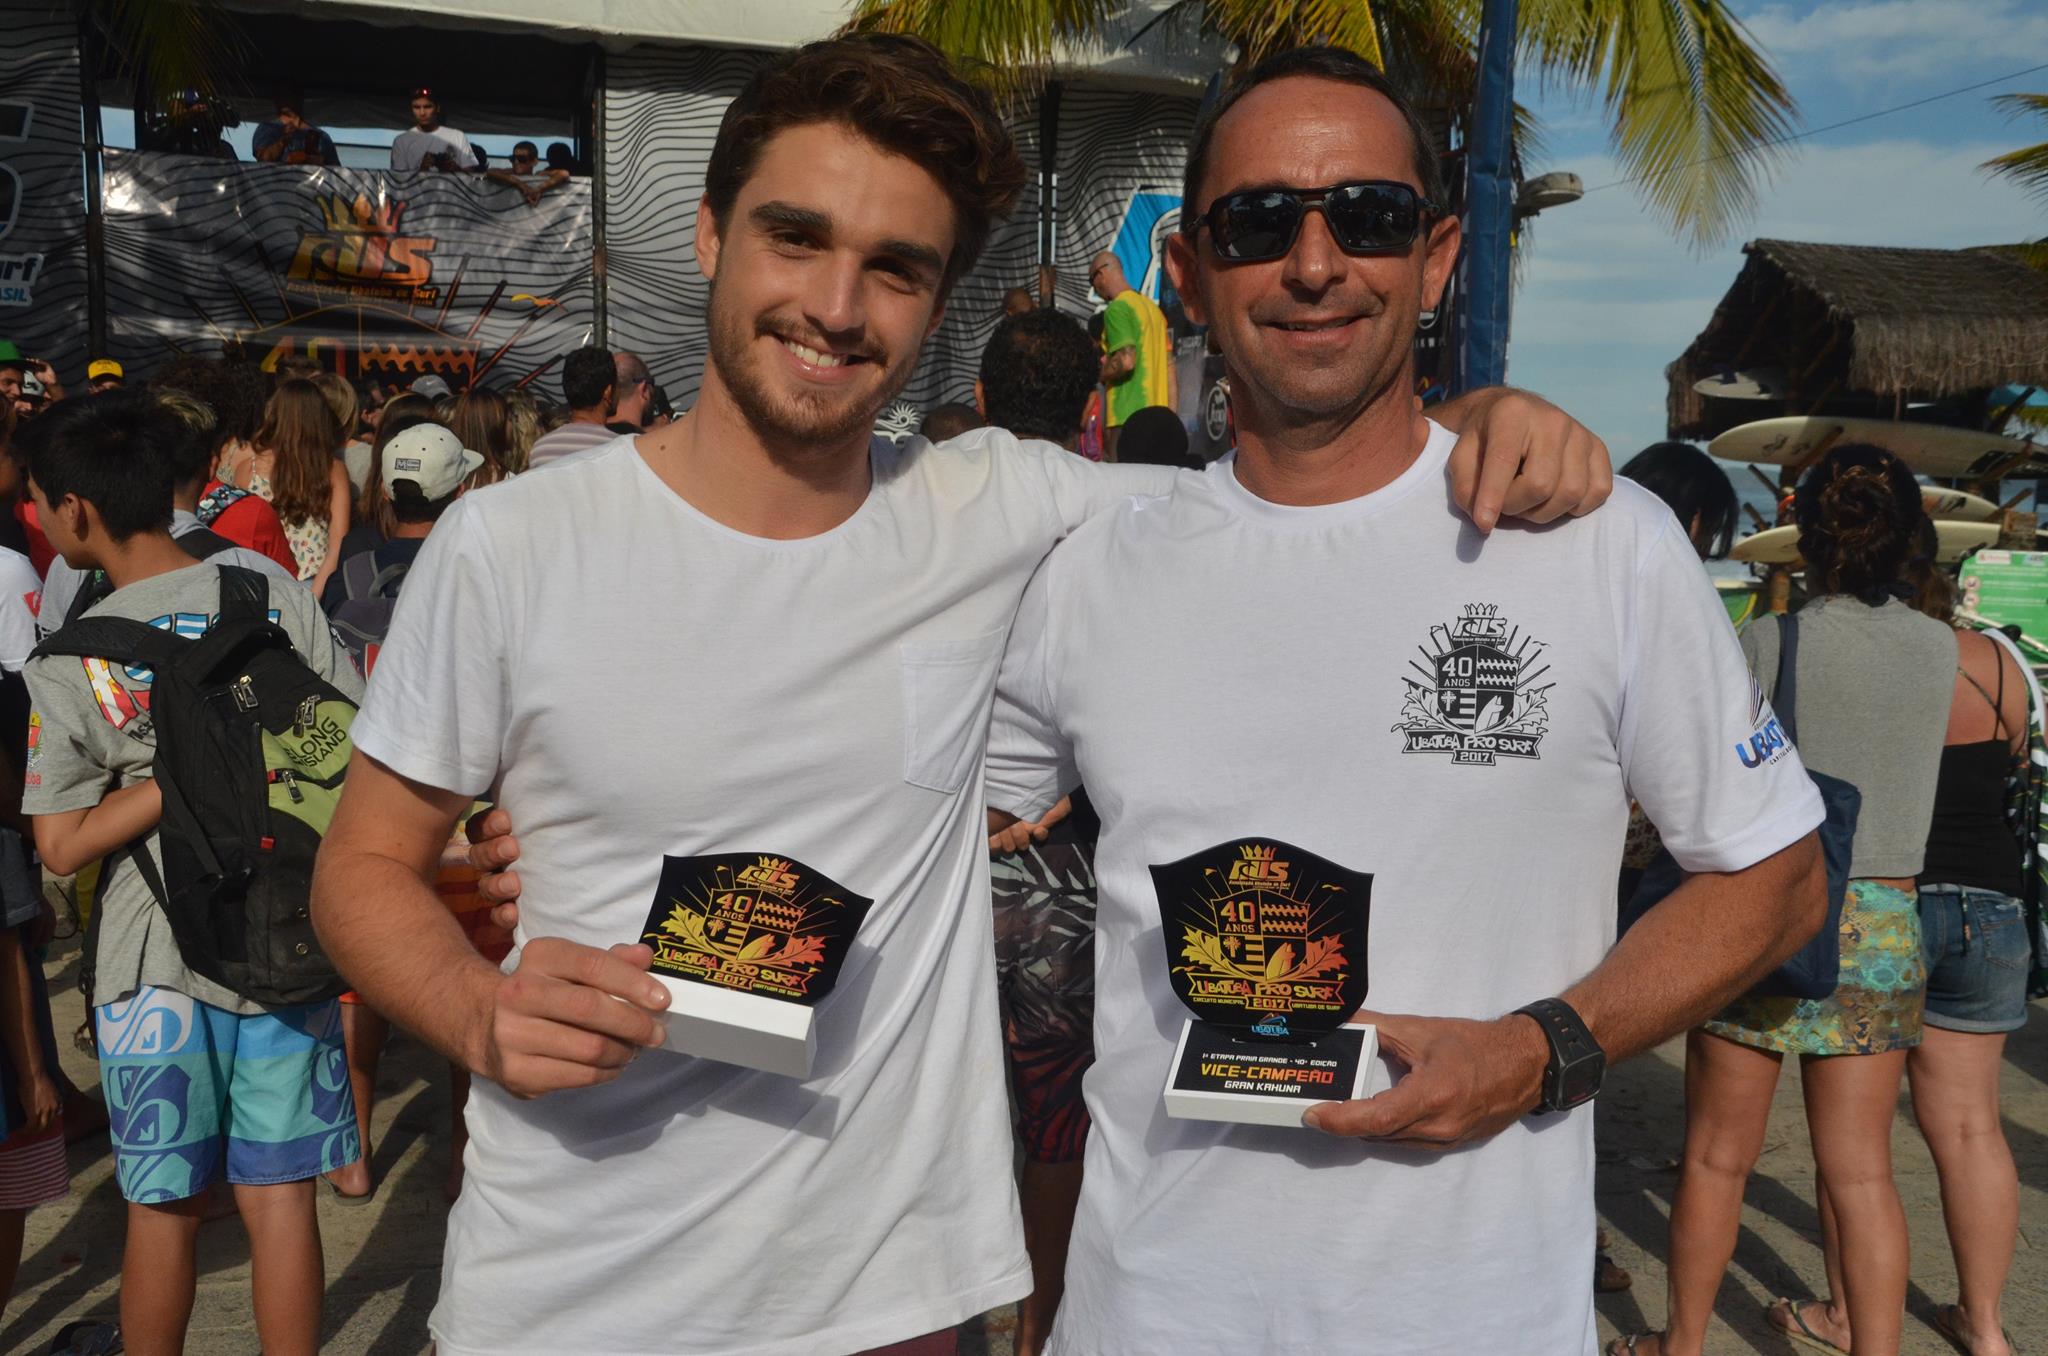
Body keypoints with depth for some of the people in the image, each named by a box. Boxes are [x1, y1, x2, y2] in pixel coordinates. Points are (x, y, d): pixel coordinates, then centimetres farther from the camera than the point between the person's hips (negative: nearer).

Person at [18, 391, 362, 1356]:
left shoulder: (68, 662, -9)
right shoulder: (281, 601, -6)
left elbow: (62, 848, -9)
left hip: (158, 963, -1)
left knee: (165, 1207, 15)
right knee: (279, 1195, 10)